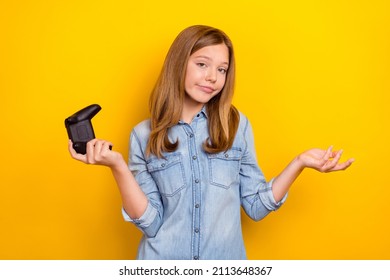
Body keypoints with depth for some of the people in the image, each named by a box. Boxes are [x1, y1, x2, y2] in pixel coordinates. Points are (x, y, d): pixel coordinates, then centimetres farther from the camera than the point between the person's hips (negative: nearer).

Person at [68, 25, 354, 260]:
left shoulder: (237, 125, -3)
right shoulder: (144, 135, -5)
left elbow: (256, 207, 0)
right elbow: (150, 223, -9)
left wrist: (299, 163, -9)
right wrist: (118, 166, -19)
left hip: (224, 260, 1)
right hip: (164, 265, -1)